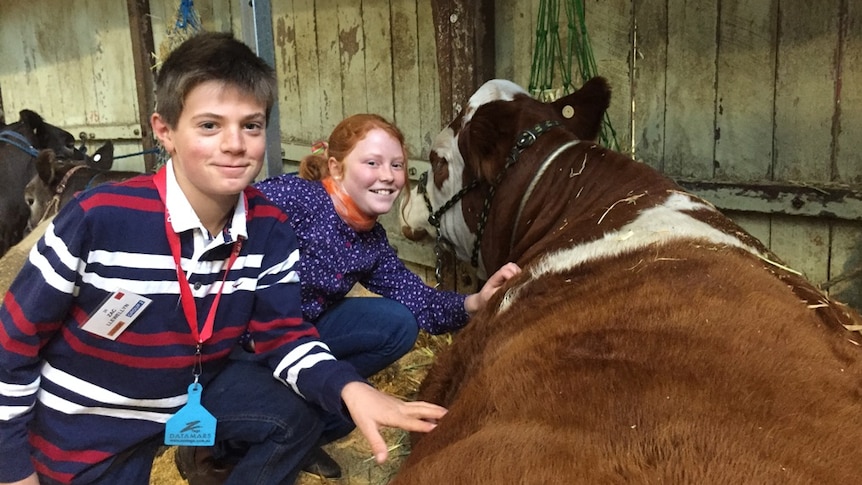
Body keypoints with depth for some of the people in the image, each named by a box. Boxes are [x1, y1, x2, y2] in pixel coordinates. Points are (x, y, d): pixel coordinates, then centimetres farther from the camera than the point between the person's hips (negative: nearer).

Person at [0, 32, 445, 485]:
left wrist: (349, 388, -32)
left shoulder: (269, 229, -15)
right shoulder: (98, 217, -29)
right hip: (83, 427, -3)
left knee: (296, 416, -10)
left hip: (191, 388, 3)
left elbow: (283, 336, -11)